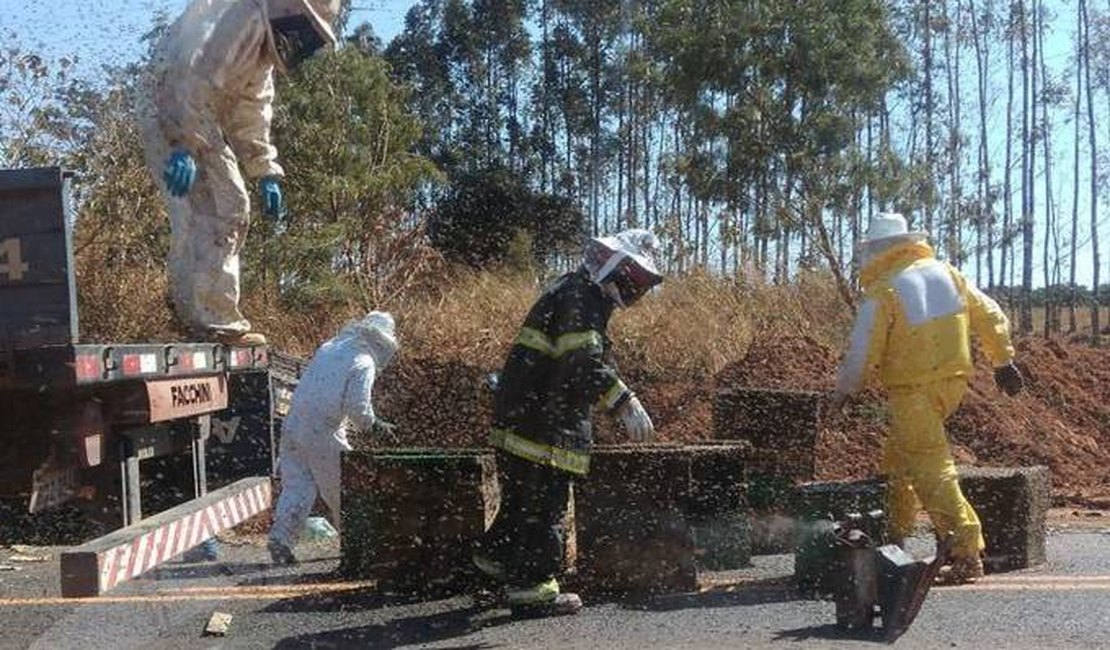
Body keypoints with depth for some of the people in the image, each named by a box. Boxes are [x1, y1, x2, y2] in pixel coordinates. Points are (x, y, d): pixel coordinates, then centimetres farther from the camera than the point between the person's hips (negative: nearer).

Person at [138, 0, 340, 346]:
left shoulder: (264, 35, 18)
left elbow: (252, 110, 20)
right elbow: (196, 79, -26)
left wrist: (266, 172, 16)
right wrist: (184, 146, -29)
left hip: (199, 119, 10)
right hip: (175, 113, -10)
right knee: (220, 211, -13)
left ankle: (188, 303, 18)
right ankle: (216, 321, -11)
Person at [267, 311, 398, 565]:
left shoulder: (327, 348, 15)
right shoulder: (364, 363, -7)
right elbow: (358, 406, -17)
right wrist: (371, 425, 4)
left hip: (293, 427, 6)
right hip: (323, 434, -6)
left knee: (296, 487, 8)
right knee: (339, 490, 11)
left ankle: (280, 537, -3)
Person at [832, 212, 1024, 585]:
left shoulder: (882, 291, -12)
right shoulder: (945, 273, 8)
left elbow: (863, 351, -10)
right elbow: (989, 316, 10)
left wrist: (843, 391, 5)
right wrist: (1003, 361, 18)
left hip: (914, 390, -8)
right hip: (953, 379, 8)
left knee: (932, 471, -5)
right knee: (899, 454, 23)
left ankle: (966, 553, -8)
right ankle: (894, 532, 33)